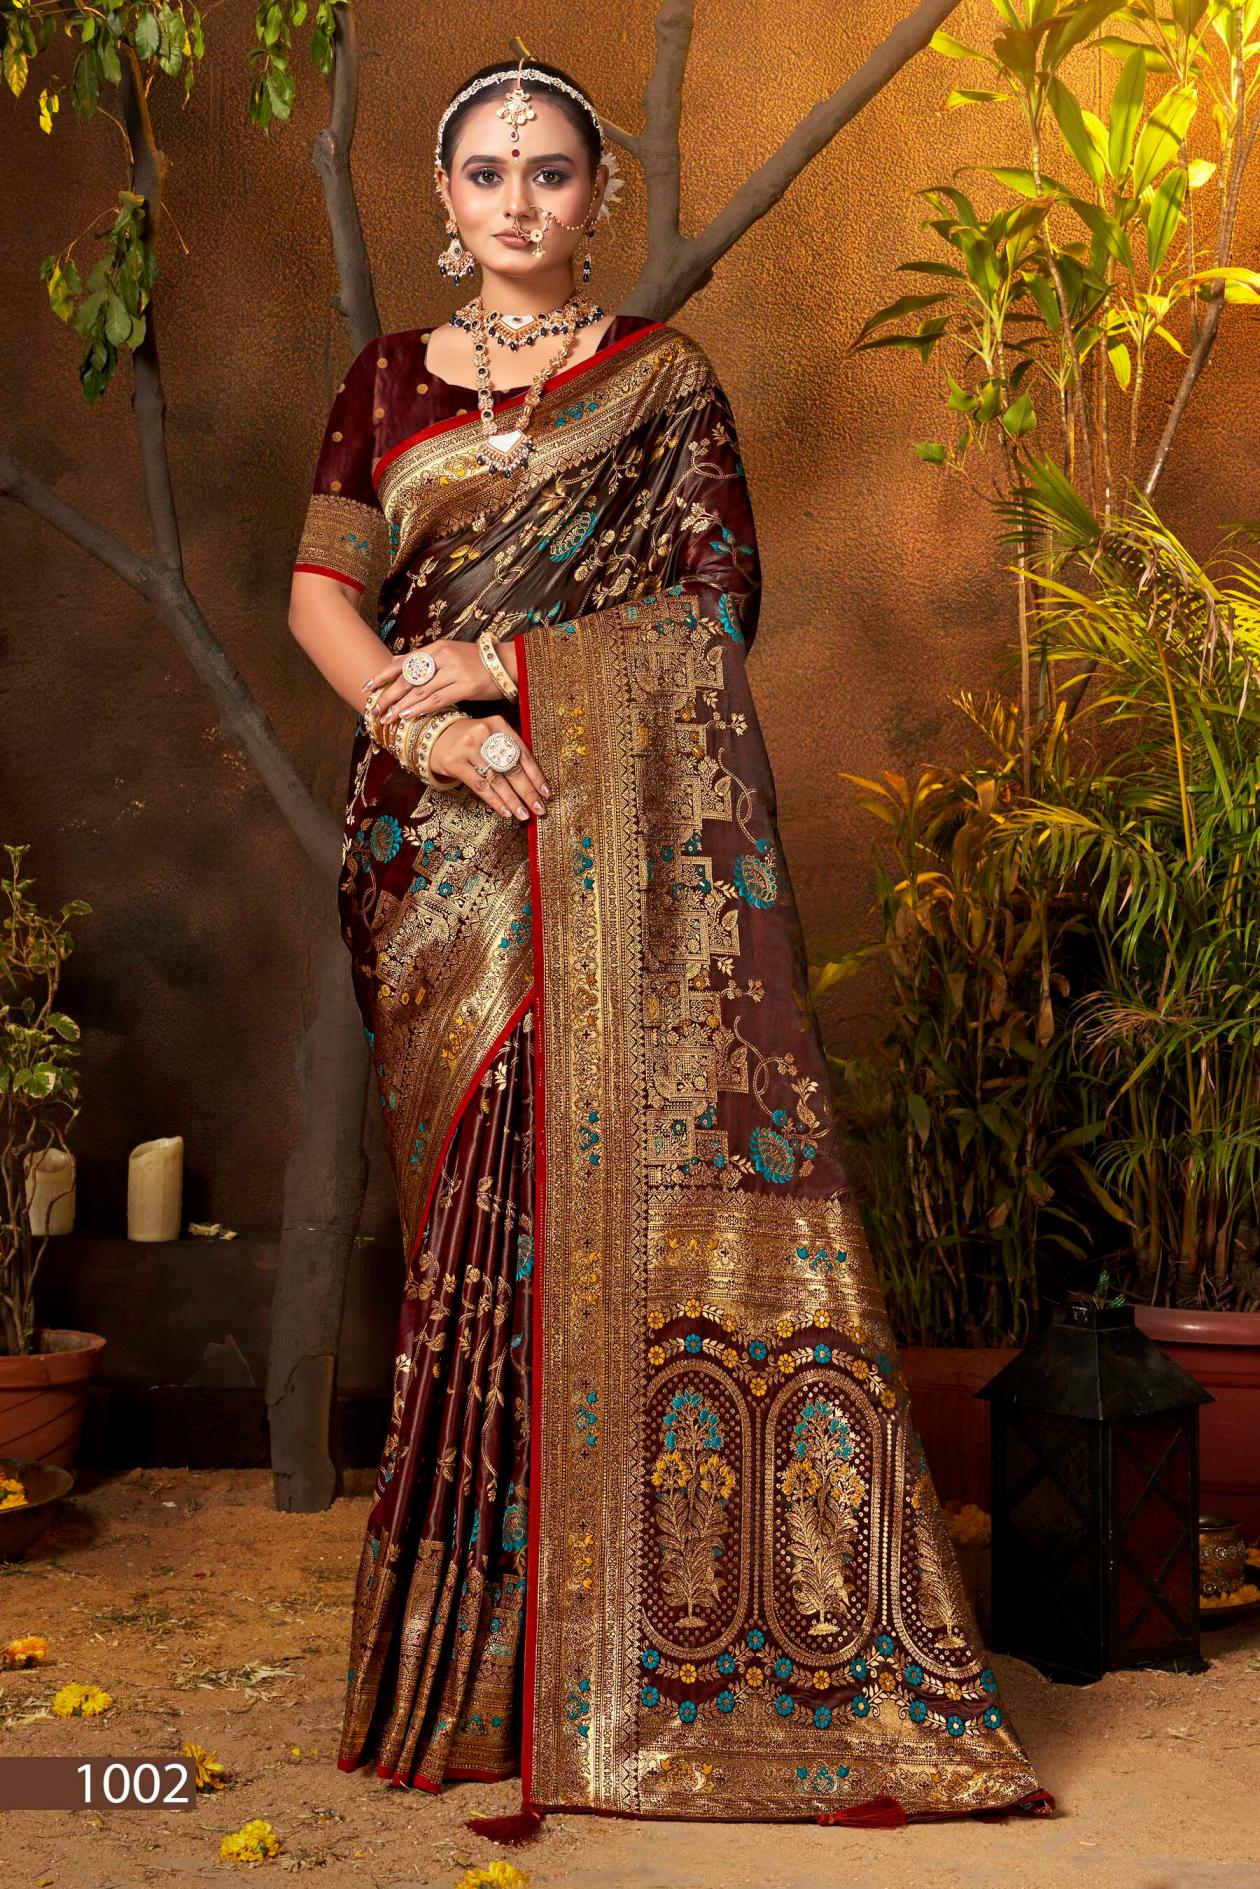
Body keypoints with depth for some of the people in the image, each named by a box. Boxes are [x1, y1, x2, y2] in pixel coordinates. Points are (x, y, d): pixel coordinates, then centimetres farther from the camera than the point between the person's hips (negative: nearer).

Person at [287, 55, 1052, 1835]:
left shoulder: (665, 378, 9)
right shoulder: (389, 381, 16)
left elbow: (718, 605, 0)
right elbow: (319, 590, 7)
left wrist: (499, 665, -10)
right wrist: (428, 726, -12)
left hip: (633, 837, -2)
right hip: (447, 839, 2)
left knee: (650, 1186, -9)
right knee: (480, 1208, 1)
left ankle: (663, 1650, -1)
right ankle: (483, 1650, 11)